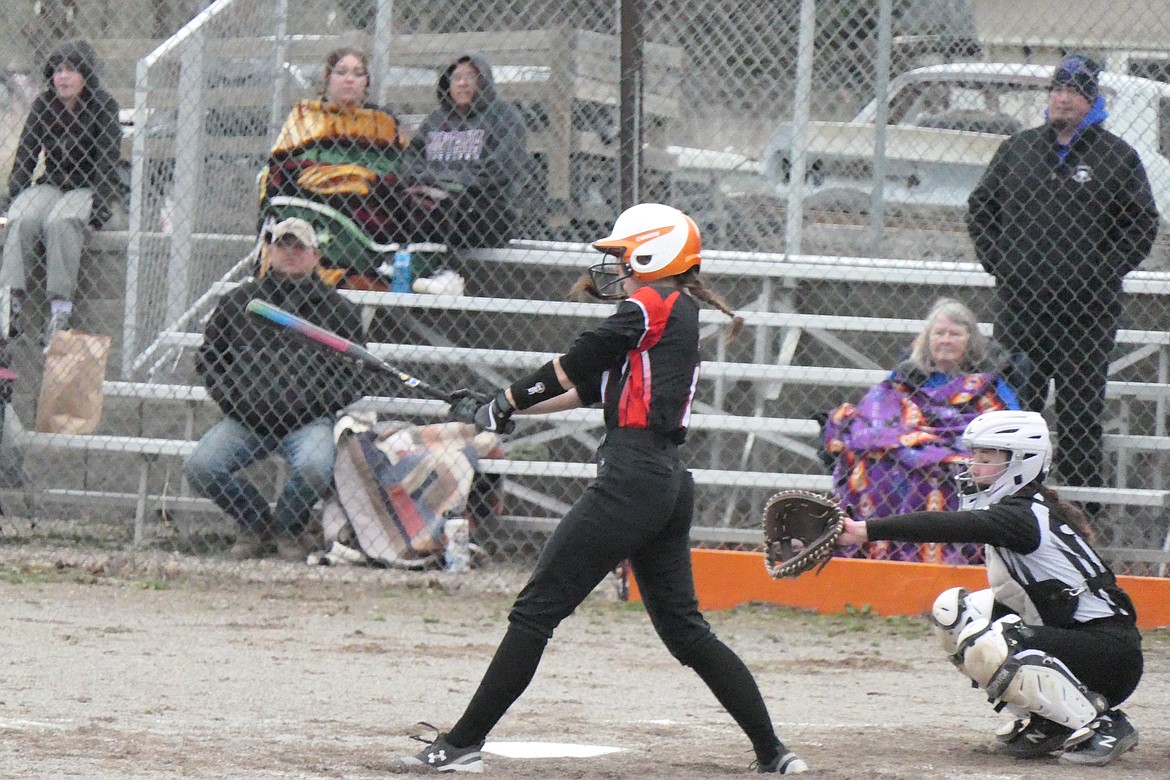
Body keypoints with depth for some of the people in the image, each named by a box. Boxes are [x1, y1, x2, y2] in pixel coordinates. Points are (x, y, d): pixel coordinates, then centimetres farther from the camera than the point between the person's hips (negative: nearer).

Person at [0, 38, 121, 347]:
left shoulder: (103, 105, -7)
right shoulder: (43, 104, 4)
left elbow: (107, 159, -12)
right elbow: (25, 153, 5)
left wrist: (98, 210, -20)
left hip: (87, 187, -4)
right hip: (50, 184, 4)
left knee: (61, 222, -36)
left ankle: (60, 309, -37)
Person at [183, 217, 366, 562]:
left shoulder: (338, 310, 10)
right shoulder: (237, 301, 14)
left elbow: (353, 377, 13)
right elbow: (208, 358, 22)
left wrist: (320, 405, -4)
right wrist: (230, 399, 6)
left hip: (308, 420, -2)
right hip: (246, 419, 2)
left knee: (314, 469, -34)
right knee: (199, 469, -19)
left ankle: (289, 530, 0)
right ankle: (256, 525, 7)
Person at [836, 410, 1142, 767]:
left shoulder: (1025, 516, -19)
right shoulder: (1018, 510, 10)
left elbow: (952, 525, -33)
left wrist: (865, 530, -38)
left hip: (1112, 650, -10)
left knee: (986, 644, -29)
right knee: (953, 609, 4)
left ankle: (1102, 726, -16)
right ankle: (1044, 724, 4)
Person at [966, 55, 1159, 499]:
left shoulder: (1118, 157, 2)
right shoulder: (1017, 149, 11)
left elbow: (1142, 224, 4)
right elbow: (980, 207, 18)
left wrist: (1107, 271, -5)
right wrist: (994, 260, 6)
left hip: (1086, 308, -3)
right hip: (1019, 300, 3)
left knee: (1081, 408, 0)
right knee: (1014, 399, 4)